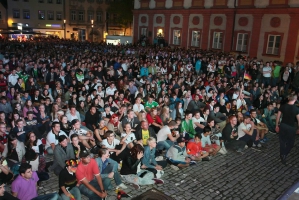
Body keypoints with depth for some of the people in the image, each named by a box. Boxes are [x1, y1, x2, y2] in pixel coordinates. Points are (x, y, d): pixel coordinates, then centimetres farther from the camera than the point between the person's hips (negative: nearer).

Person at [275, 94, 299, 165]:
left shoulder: (283, 106, -5)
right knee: (290, 143, 14)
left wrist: (277, 126, 10)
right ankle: (284, 155, 0)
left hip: (282, 126, 3)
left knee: (282, 142, 14)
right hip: (291, 127, -3)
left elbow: (278, 117, 0)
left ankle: (282, 156, 19)